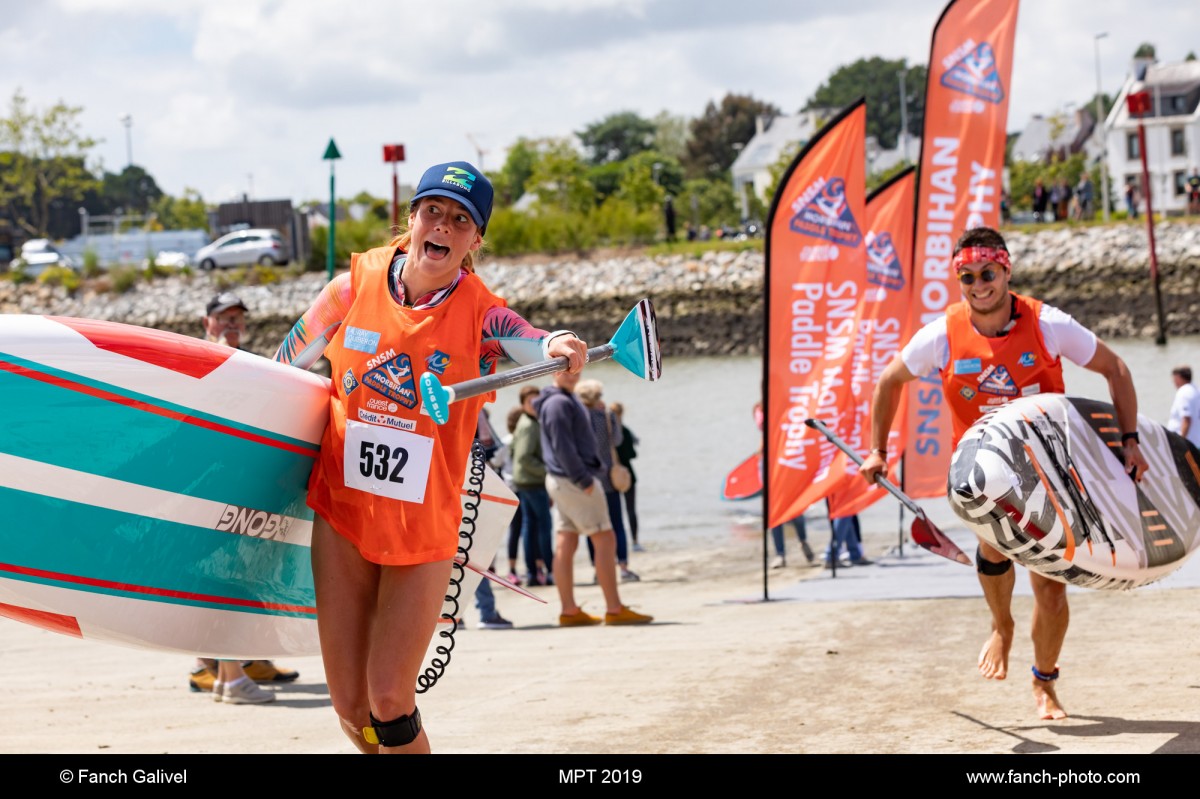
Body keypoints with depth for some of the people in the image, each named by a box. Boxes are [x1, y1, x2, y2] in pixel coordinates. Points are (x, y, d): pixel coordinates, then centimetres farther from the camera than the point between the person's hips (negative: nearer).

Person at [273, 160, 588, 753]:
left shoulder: (483, 317, -10)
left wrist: (559, 349, -53)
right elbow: (284, 369, 10)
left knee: (390, 702, -5)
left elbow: (529, 344, -32)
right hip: (341, 514, 2)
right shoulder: (356, 285, -4)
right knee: (351, 706, 4)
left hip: (424, 530, -2)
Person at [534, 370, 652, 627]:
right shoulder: (558, 403, -15)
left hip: (562, 481, 10)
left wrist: (586, 475, 14)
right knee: (605, 540, -7)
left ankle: (569, 611, 8)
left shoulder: (569, 400, 16)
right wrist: (584, 480, -21)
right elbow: (561, 447, -21)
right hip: (573, 482, -10)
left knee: (566, 545, 7)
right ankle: (615, 610, -7)